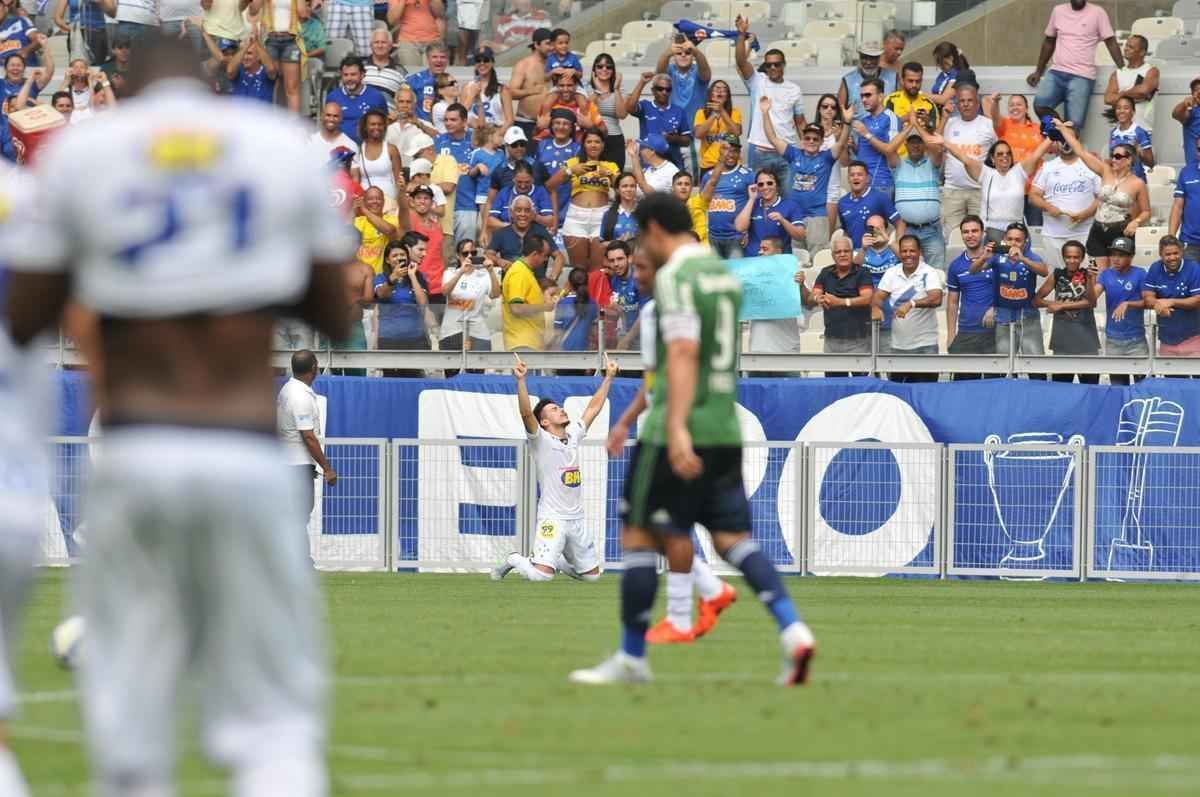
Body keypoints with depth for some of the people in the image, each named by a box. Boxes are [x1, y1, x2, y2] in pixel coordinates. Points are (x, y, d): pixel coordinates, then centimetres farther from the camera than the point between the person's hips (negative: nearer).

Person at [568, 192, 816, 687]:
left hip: (680, 435, -8)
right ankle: (792, 631, -13)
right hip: (725, 432, 8)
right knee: (733, 539, 6)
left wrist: (676, 428, -32)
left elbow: (683, 353, -23)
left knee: (638, 537, 3)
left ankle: (632, 658, 7)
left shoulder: (675, 278, -11)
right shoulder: (726, 276, 16)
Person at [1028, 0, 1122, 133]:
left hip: (1082, 76, -3)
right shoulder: (1058, 11, 12)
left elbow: (1111, 42, -1)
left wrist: (1123, 71, -8)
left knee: (1074, 124, -12)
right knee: (1040, 105, -20)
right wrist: (1039, 71, 21)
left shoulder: (1097, 13, 0)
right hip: (1056, 72, 3)